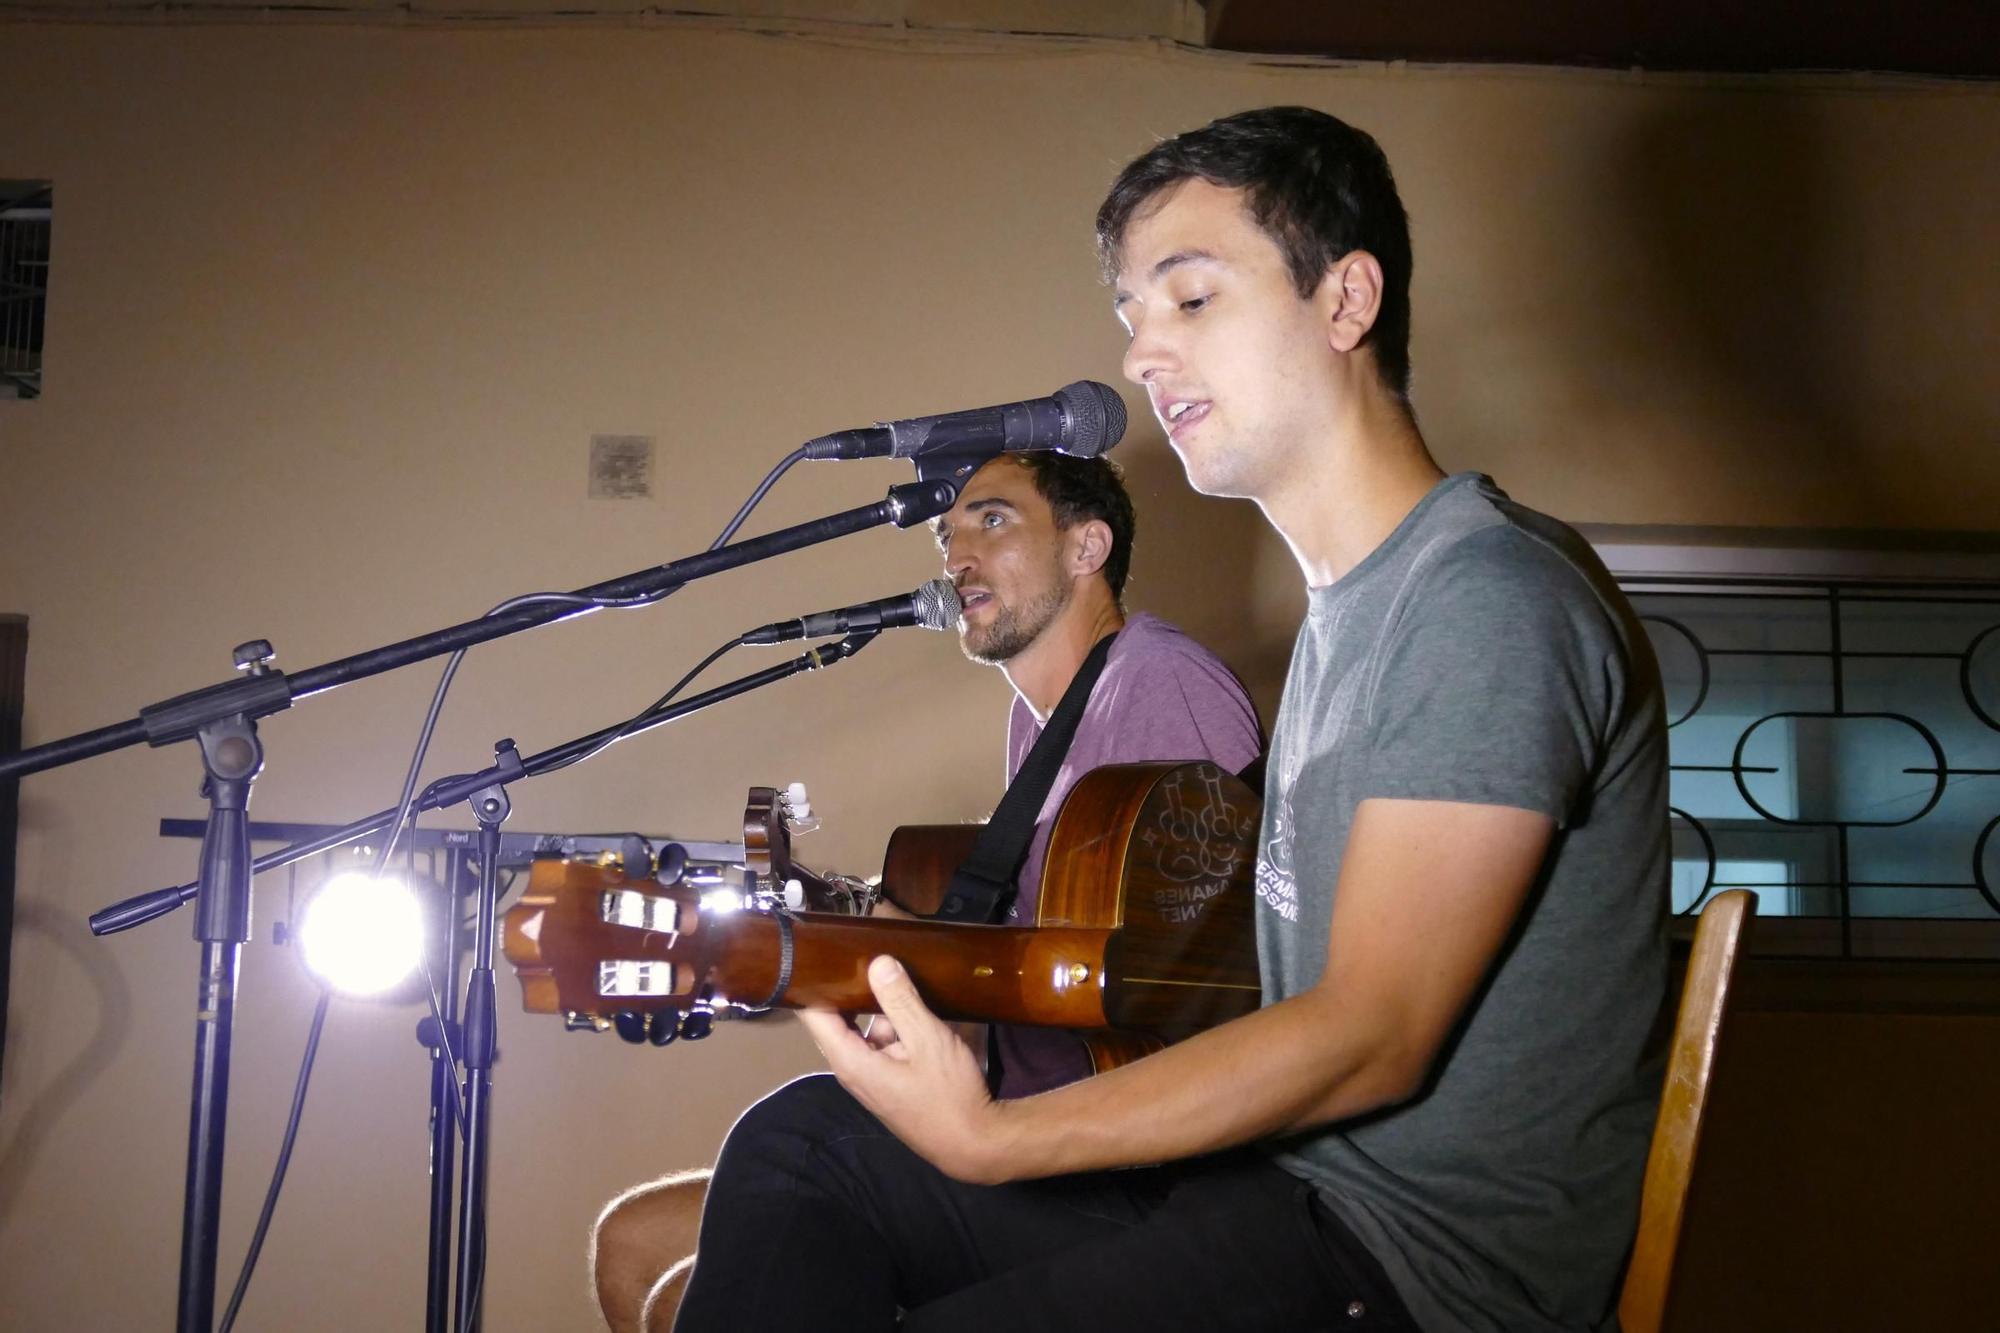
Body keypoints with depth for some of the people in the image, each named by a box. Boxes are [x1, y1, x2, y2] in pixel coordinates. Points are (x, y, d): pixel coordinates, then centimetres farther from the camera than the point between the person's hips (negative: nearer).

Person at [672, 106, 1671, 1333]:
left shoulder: (1492, 599, -18)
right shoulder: (1348, 604, 13)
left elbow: (1373, 1040, -22)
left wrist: (994, 1140, -27)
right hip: (1292, 1175, 9)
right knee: (800, 1144, 5)